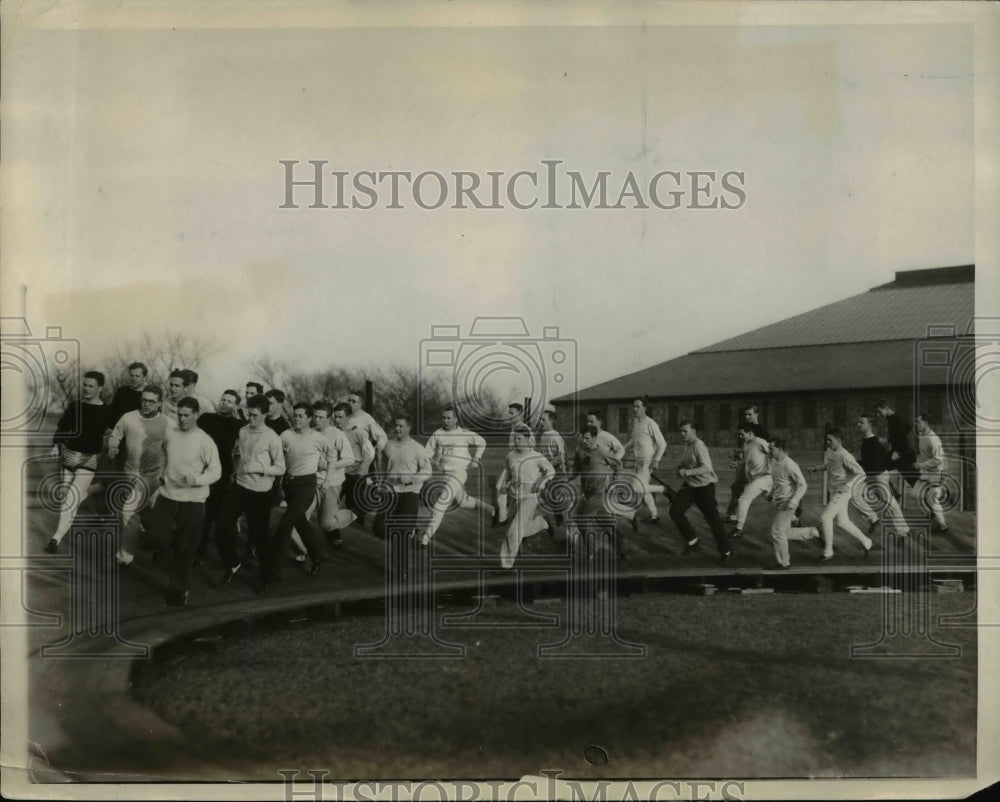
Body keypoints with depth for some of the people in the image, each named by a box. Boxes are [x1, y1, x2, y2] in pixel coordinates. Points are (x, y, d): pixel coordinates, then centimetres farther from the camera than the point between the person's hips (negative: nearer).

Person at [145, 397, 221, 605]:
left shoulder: (205, 442, -11)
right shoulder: (169, 435, 3)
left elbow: (216, 471, -10)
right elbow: (163, 464, 15)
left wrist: (196, 479, -26)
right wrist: (156, 489, 14)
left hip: (192, 501, -3)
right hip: (166, 496, 3)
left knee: (185, 549, 5)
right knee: (156, 535, -9)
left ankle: (180, 589, 24)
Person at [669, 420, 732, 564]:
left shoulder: (699, 446, -19)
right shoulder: (687, 445, 8)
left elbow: (707, 468, -29)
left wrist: (687, 472, -31)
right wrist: (680, 468, 4)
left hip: (704, 486, -8)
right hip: (689, 485, 8)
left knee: (712, 518, -4)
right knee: (675, 511, -4)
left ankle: (725, 551, 12)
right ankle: (692, 541, 13)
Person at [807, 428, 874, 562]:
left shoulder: (845, 456, -21)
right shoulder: (829, 451, 3)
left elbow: (861, 474, -21)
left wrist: (846, 485, -26)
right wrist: (817, 468, 4)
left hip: (842, 493, -9)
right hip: (834, 492, 9)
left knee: (825, 517, -11)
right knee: (842, 522, 16)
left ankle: (828, 553, 1)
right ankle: (866, 542, 33)